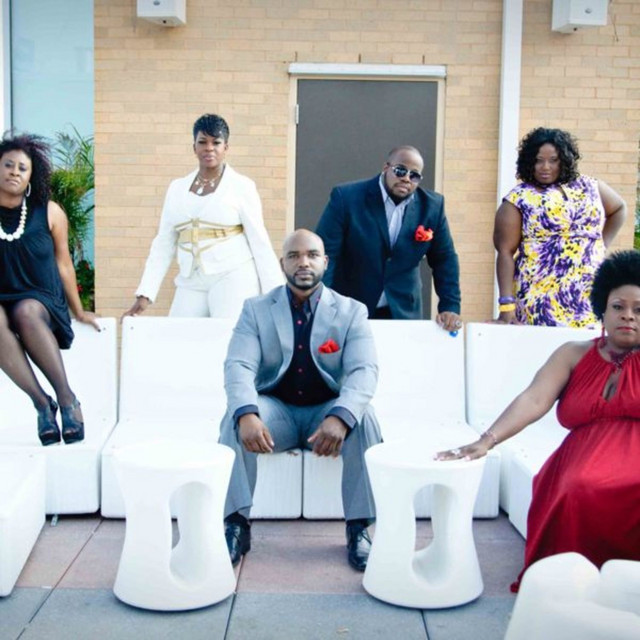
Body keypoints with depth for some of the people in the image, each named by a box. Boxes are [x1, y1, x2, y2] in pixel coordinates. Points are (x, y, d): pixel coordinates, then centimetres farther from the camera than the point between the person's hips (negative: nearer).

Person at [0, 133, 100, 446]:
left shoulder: (48, 212, 4)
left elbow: (63, 263, 12)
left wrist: (79, 311, 18)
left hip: (42, 301, 0)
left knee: (26, 311, -37)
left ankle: (66, 398, -31)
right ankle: (41, 402, -32)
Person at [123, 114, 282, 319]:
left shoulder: (241, 186, 1)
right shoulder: (177, 188, 11)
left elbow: (259, 241, -1)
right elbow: (163, 243, 12)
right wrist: (145, 294, 5)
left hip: (233, 279, -4)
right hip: (191, 284, 4)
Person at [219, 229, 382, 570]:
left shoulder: (351, 311, -2)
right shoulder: (256, 309, 0)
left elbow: (364, 371, -16)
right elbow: (238, 366, -13)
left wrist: (340, 417, -38)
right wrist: (247, 413, -37)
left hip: (327, 411, 0)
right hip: (276, 410, 1)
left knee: (363, 418, -31)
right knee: (236, 418, -30)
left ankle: (359, 529, -20)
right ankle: (236, 524, -20)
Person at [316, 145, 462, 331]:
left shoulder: (431, 205, -2)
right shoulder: (346, 197, -11)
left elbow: (444, 259, 5)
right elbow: (325, 253, -14)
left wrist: (450, 307, -2)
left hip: (403, 312, 3)